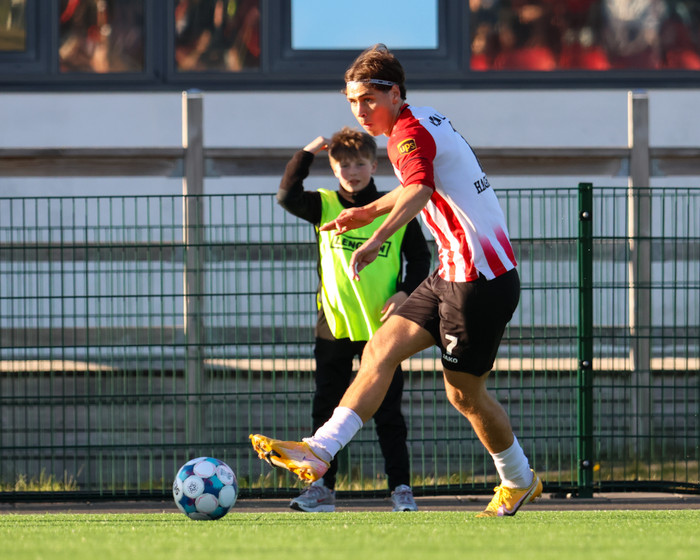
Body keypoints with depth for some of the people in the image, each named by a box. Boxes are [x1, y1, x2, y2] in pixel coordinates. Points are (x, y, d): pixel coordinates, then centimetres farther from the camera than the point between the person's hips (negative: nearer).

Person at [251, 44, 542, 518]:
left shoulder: (410, 131, -17)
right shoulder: (423, 125, 13)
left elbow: (419, 191, -39)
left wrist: (376, 242, -54)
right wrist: (368, 212, 33)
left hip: (482, 278, -10)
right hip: (455, 273, 10)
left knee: (464, 392, 1)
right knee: (381, 349, 1)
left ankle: (518, 481, 15)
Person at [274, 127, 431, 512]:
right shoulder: (325, 206, 4)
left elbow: (419, 258, 8)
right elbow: (287, 197, -13)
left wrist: (405, 292, -8)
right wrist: (307, 154, -14)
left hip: (382, 326, -1)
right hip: (335, 326, 1)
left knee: (388, 412, 0)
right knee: (326, 409, 3)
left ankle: (401, 487, 4)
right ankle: (322, 487, 9)